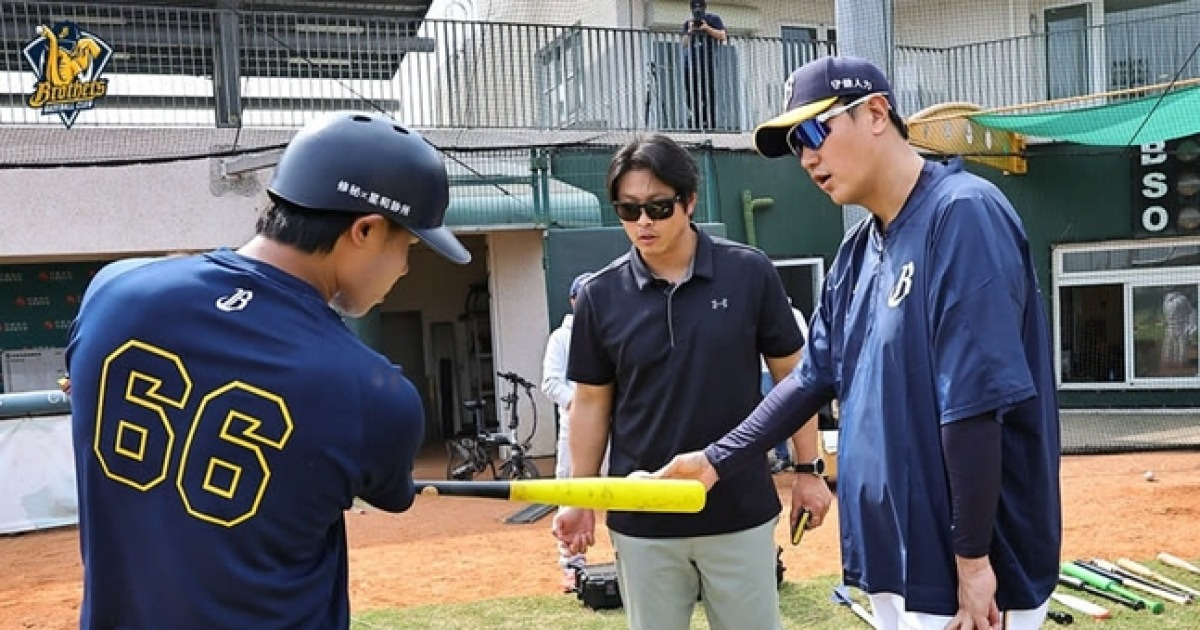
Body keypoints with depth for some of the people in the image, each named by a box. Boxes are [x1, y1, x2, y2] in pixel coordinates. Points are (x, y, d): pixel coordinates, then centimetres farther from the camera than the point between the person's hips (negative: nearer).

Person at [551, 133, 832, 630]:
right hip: (642, 520, 1)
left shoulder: (750, 273, -7)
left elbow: (791, 375, 2)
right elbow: (593, 401, 4)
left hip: (741, 512, -1)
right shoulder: (600, 295, -3)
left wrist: (809, 470, 1)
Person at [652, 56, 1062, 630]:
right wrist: (718, 460, 11)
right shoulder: (856, 250, 10)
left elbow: (976, 399, -21)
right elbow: (814, 378, 15)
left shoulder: (962, 213, -16)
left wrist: (972, 561, -20)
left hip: (965, 568, -8)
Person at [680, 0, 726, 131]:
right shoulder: (688, 23, 20)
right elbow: (684, 44, 14)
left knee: (709, 91, -8)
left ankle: (710, 123, -8)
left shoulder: (714, 19, 10)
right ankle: (696, 122, 2)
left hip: (708, 60, -4)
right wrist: (690, 31, -3)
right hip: (691, 61, 4)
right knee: (692, 92, -2)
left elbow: (723, 36, 1)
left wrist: (707, 28, -8)